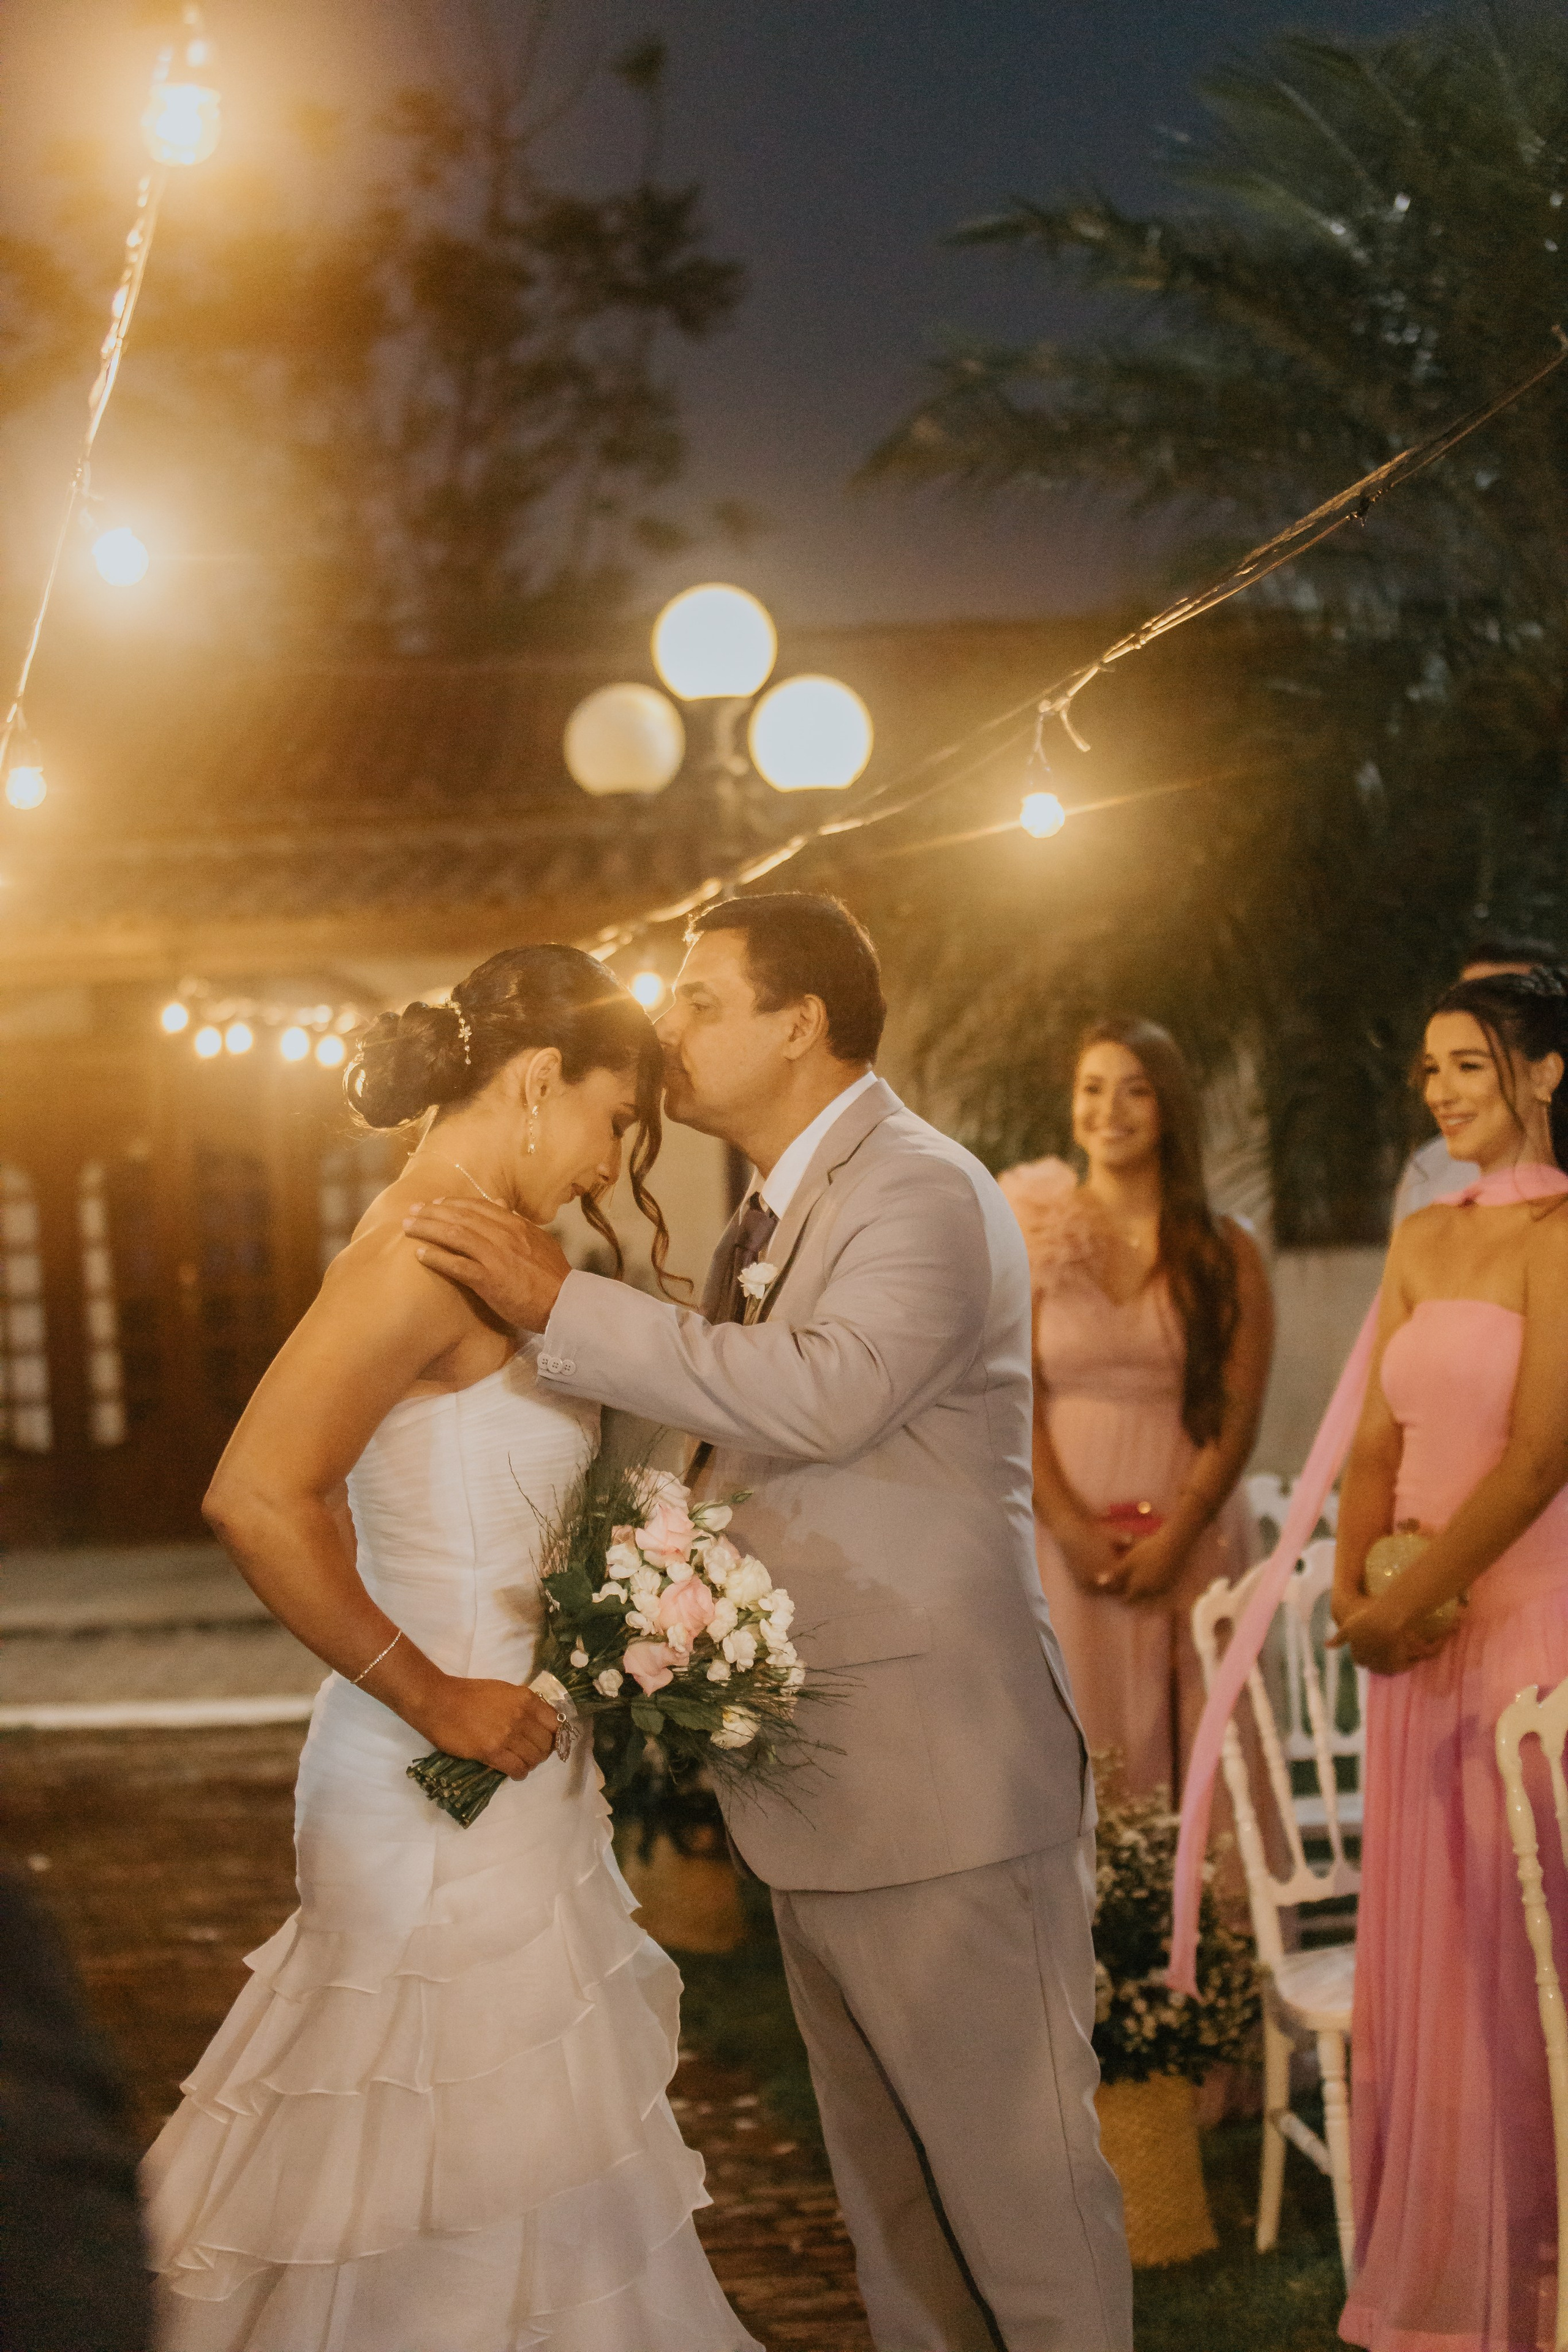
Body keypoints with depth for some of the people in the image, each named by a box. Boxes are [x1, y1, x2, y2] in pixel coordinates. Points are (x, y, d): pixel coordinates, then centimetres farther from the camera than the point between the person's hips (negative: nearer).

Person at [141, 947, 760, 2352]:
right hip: (451, 1794, -10)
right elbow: (258, 1499, -26)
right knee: (473, 2168, 0)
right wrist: (435, 1698, -20)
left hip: (493, 1756, 10)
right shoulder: (430, 1248, -18)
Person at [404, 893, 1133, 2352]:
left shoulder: (924, 1194, -14)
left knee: (1009, 2164, -2)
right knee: (885, 2177, 17)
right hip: (823, 1785, 10)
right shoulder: (771, 1215, 17)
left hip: (941, 1783, -10)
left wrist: (560, 1304, -26)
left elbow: (825, 1396, -30)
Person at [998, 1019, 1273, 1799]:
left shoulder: (1225, 1253, 7)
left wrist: (1175, 1537, -12)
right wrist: (1072, 1529, -11)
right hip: (1064, 1544, 0)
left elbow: (1240, 1412, 0)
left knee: (1195, 1752, -2)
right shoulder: (1033, 1239, 6)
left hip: (1190, 1542, 0)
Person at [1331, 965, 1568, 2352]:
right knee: (1420, 1952, 12)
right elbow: (1379, 1440, 11)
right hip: (1421, 1634, 7)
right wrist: (1354, 1582, -4)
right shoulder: (1423, 1244, 13)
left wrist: (1420, 1600, -14)